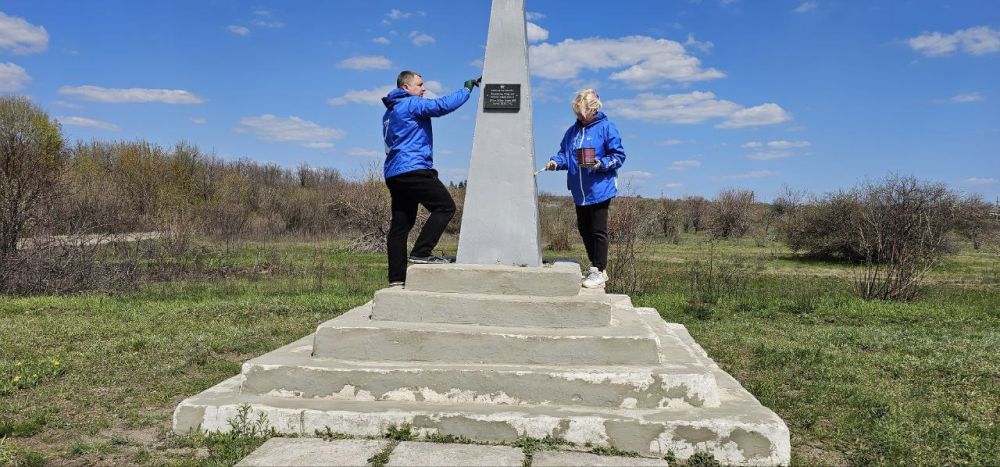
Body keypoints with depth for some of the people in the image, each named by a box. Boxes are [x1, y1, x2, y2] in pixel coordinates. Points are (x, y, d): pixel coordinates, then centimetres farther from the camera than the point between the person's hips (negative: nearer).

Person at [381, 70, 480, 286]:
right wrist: (467, 89, -5)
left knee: (401, 224, 6)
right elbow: (443, 105, -14)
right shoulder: (411, 104, -4)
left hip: (393, 174, 10)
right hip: (413, 169, -10)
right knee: (445, 206, -7)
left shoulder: (390, 112, 26)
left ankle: (397, 277, 4)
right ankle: (421, 252, -14)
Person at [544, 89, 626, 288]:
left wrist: (601, 164, -23)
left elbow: (619, 155, -7)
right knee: (584, 229, 14)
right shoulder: (573, 130, 12)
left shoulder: (606, 128, -7)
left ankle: (599, 271, 6)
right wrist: (556, 161, -6)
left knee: (598, 230, -2)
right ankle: (595, 266, 28)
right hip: (579, 192, 7)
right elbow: (564, 153, 15)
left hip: (599, 190, -7)